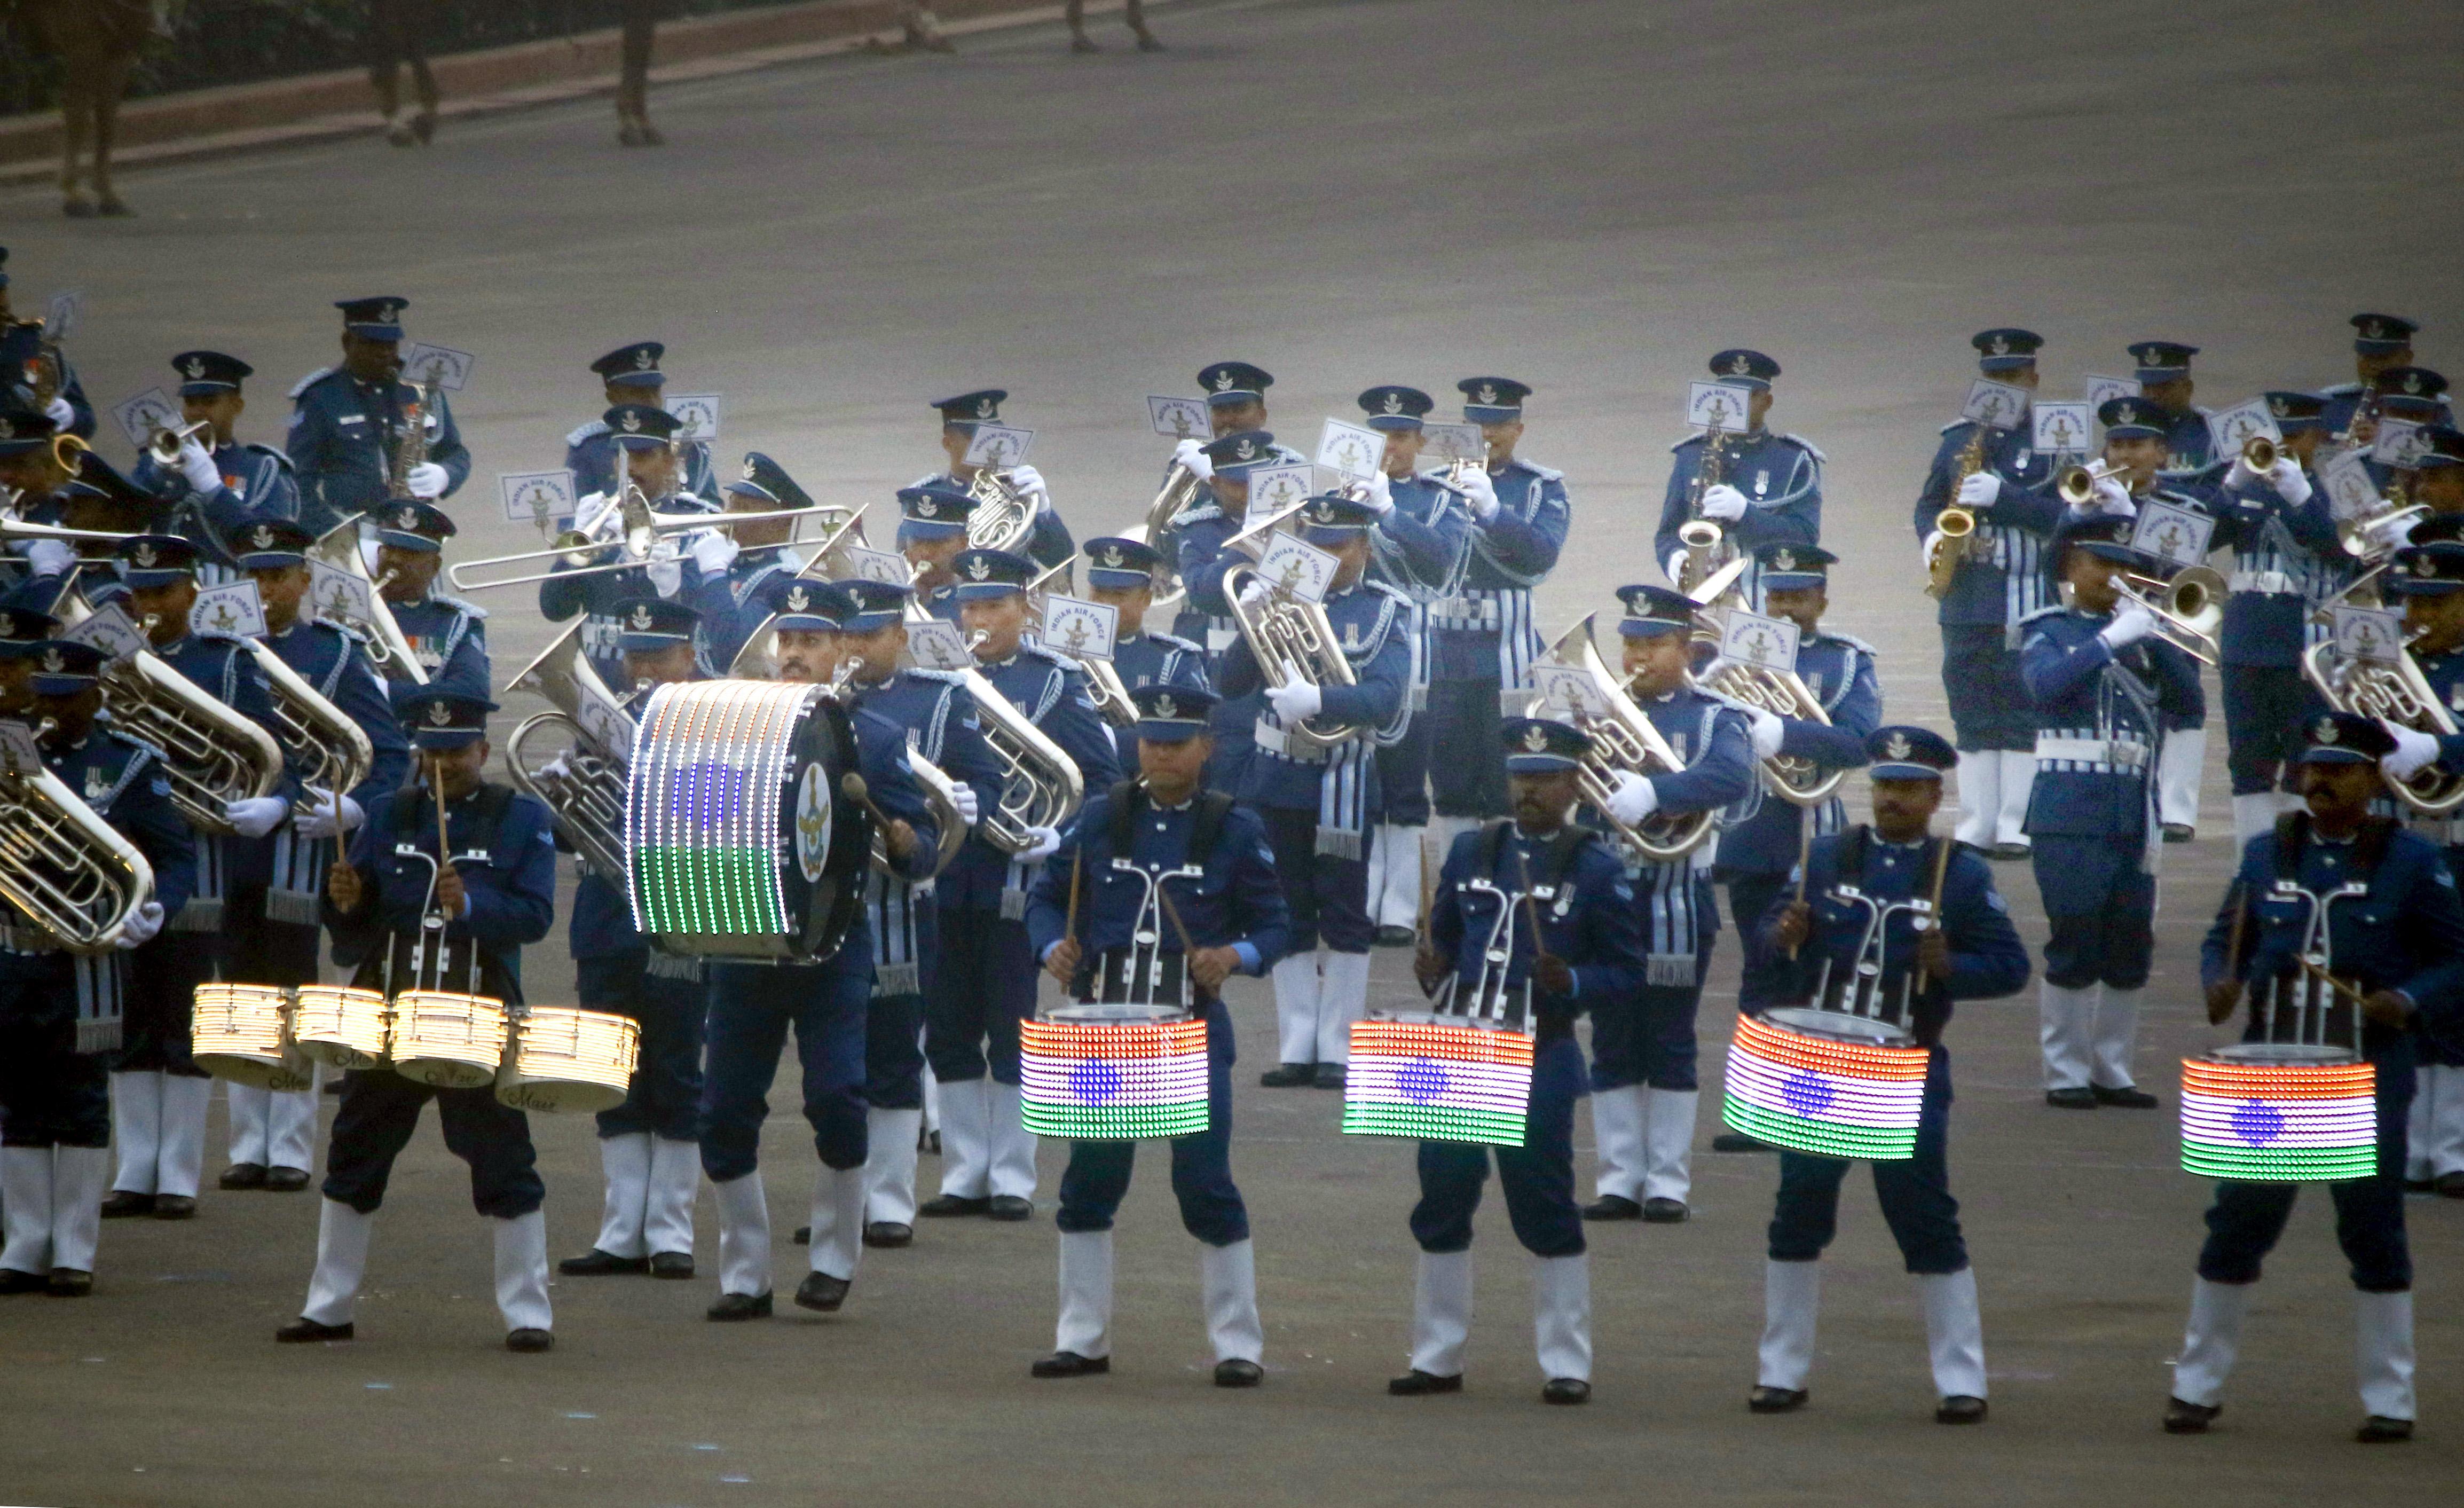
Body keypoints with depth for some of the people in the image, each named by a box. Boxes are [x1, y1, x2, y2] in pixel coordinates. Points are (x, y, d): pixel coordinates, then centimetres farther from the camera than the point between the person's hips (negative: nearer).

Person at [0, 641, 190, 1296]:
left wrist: (154, 908, -19)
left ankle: (74, 1250, 8)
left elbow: (177, 855, 1)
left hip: (86, 962, -3)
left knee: (79, 1103, 2)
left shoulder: (131, 764, 1)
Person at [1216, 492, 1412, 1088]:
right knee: (1290, 917, 7)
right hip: (1278, 775, 3)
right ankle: (1297, 1047, 11)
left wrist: (1319, 699, -32)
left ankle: (1338, 1050, 5)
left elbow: (1386, 698, -16)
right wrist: (1252, 625, -16)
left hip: (1344, 779, -3)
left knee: (1344, 916, 0)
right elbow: (1230, 683, 1)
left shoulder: (1385, 612, -1)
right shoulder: (1284, 598, 7)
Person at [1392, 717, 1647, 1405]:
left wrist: (1572, 982, -19)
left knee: (1545, 1210, -1)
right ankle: (1437, 1356, 15)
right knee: (1442, 1200, 5)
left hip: (1540, 1061, -4)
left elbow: (1626, 972, -1)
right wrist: (1433, 970, -3)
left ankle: (1566, 1365, 6)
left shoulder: (1595, 868, -1)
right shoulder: (1471, 851, 11)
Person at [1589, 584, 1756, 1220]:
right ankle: (1620, 1179, 11)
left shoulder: (1715, 718, -1)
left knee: (1669, 1048, 2)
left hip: (1676, 899, -3)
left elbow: (1731, 778, -21)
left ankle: (1668, 1183, 7)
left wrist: (1653, 793, -34)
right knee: (1612, 1048, 5)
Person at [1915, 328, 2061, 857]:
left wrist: (2001, 497, -20)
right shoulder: (1960, 438, 14)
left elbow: (2065, 514, -10)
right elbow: (1930, 502, 18)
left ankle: (2015, 827, -1)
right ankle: (1976, 828, 8)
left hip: (2031, 597, -4)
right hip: (1967, 601, 4)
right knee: (1974, 718, 5)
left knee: (2021, 718, -4)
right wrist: (1932, 537, -4)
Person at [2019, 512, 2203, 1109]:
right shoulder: (2050, 633, 3)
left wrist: (2157, 639, -8)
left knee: (2131, 948, 5)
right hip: (2070, 812, -5)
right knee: (2075, 945, -6)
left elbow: (2191, 705, 4)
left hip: (2135, 811, 5)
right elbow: (2046, 683, -19)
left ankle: (2111, 1069, 13)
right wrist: (2112, 639, -23)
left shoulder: (2140, 637, 15)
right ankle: (2066, 1072, 1)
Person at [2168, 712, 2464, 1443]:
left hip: (2368, 1083, -3)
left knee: (2373, 1233, 2)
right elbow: (2226, 939, 13)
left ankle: (2390, 1400, 11)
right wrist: (2221, 985, -8)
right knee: (2237, 1224, 4)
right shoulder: (2267, 855, 8)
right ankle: (2197, 1387, 13)